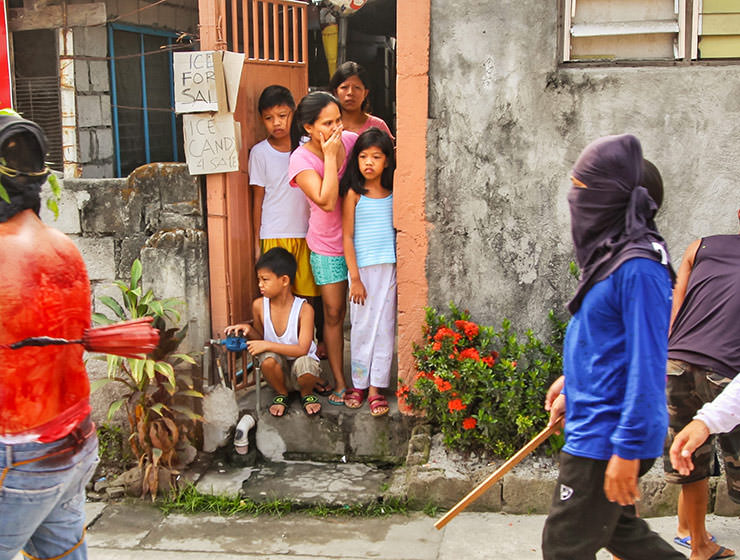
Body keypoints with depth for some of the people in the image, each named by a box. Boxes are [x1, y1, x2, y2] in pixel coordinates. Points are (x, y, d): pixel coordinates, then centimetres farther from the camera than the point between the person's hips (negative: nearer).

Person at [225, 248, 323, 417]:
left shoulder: (304, 309, -17)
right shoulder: (259, 305, -5)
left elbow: (302, 349, -23)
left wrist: (267, 345, -26)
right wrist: (249, 330, -12)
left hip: (300, 360, -2)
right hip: (278, 367, 2)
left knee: (305, 364, -37)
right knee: (268, 359, -32)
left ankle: (306, 394, 1)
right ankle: (281, 394, 0)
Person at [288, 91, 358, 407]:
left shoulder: (350, 141, -8)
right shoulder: (302, 159, -18)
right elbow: (327, 201, -30)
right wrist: (329, 156, -27)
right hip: (328, 246, -3)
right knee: (334, 314, 5)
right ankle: (339, 383, 18)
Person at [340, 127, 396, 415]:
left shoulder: (393, 193, 5)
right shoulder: (353, 194, -5)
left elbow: (399, 230, 11)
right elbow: (347, 237, -6)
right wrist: (355, 278, -10)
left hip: (389, 267, 3)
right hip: (362, 267, -3)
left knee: (384, 327, 4)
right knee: (362, 327, 5)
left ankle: (376, 387, 12)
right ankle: (359, 383, 20)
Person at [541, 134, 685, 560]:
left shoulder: (638, 266, -23)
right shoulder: (611, 252, 8)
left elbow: (647, 362, -25)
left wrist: (628, 449, -23)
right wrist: (571, 382, 26)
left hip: (610, 435, -10)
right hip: (593, 424, 10)